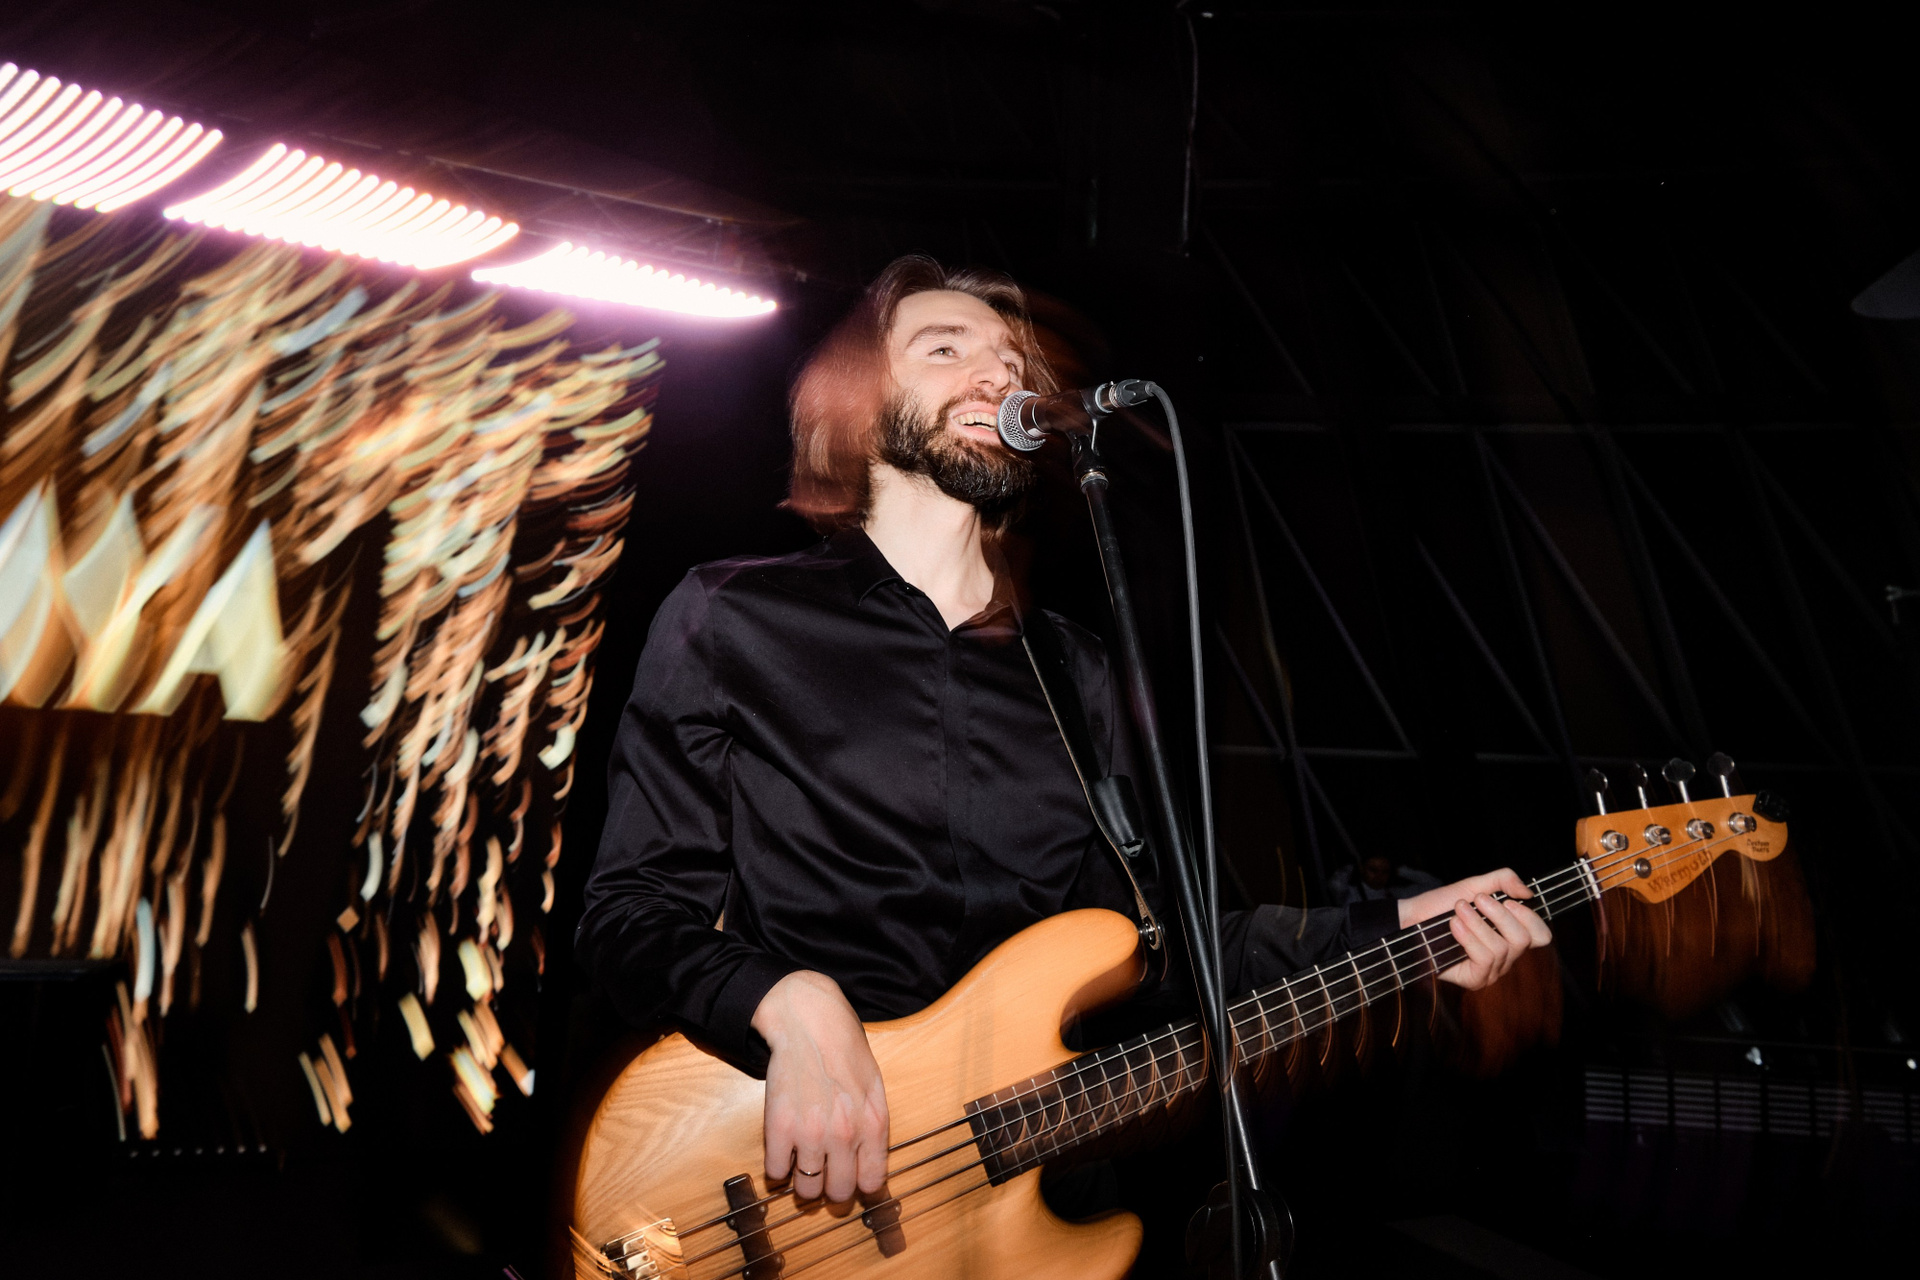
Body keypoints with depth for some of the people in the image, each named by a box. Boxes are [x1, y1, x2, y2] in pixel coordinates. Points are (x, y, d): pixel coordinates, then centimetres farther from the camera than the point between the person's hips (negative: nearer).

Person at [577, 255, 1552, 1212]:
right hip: (789, 1170, -3)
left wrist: (1391, 932, 7)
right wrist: (786, 1003, -23)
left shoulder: (1075, 672, 14)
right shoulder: (728, 619, 0)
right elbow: (635, 906, -3)